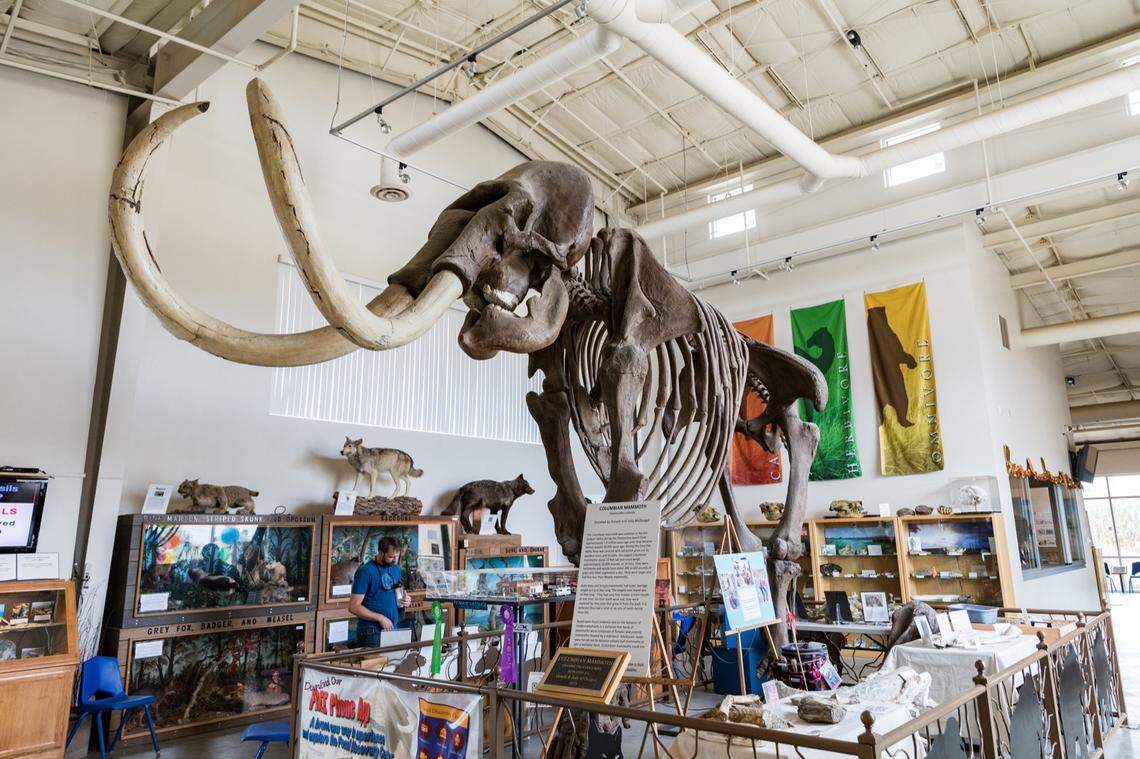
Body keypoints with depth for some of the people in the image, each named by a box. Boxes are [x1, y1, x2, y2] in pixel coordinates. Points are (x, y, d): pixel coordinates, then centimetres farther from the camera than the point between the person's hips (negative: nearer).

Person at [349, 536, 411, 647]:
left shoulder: (395, 569, 9)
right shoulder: (365, 571, -12)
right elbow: (354, 607, -14)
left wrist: (402, 601, 0)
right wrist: (380, 618, -19)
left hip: (393, 629, 6)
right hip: (371, 633, -6)